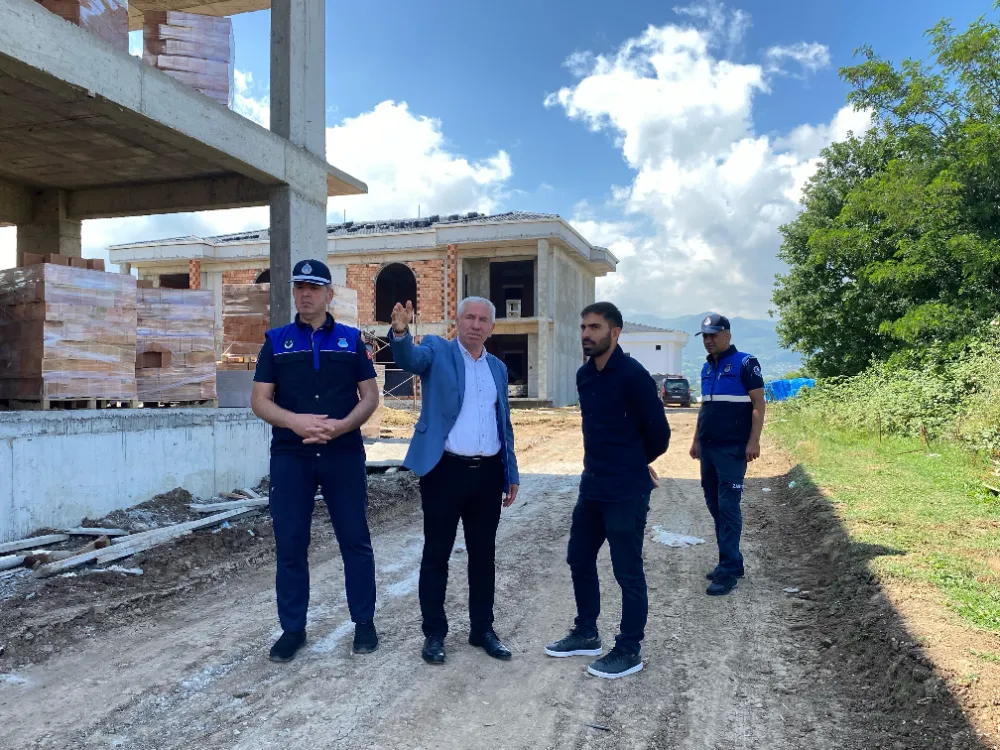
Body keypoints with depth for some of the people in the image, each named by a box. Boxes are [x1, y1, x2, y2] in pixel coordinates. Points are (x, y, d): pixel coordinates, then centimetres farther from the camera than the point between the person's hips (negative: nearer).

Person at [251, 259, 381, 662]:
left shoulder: (351, 339, 6)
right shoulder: (276, 341, 6)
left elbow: (370, 396, 3)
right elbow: (259, 400, 2)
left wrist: (341, 425, -16)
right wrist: (296, 421, -17)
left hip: (344, 454, 0)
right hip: (290, 456, 1)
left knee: (355, 539, 5)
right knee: (289, 544, 6)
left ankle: (364, 622, 20)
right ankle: (292, 628, 21)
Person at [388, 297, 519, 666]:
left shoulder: (498, 367, 14)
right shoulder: (437, 351, 0)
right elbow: (409, 358, -23)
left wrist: (511, 473, 15)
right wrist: (400, 332, -45)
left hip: (487, 473, 5)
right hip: (445, 470, -4)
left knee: (484, 555, 13)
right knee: (436, 554, 5)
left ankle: (482, 629, 27)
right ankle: (434, 633, 19)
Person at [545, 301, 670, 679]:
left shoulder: (633, 375, -16)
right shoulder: (584, 375, 7)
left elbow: (658, 432, -10)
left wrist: (634, 465, 6)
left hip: (626, 492, -8)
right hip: (591, 486, 8)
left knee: (628, 573, 5)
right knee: (579, 560, 17)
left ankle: (629, 651, 20)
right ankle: (586, 634, 35)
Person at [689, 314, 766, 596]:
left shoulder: (745, 364, -6)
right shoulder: (706, 368, 15)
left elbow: (758, 404, -10)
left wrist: (754, 441, -17)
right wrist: (696, 440, 18)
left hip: (732, 449, -7)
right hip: (708, 448, 7)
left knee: (728, 508, -7)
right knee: (715, 506, 10)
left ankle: (728, 571, -2)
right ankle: (730, 562, 21)